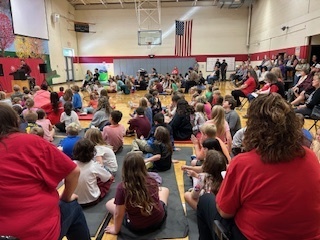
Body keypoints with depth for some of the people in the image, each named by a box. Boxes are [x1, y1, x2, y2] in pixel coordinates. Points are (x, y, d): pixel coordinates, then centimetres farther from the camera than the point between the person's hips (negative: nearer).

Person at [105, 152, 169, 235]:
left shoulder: (122, 187, -25)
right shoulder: (152, 181, -13)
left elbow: (118, 215, -16)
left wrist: (116, 230, 2)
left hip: (137, 228, -3)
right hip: (159, 220, 3)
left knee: (109, 204, 16)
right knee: (164, 189, 27)